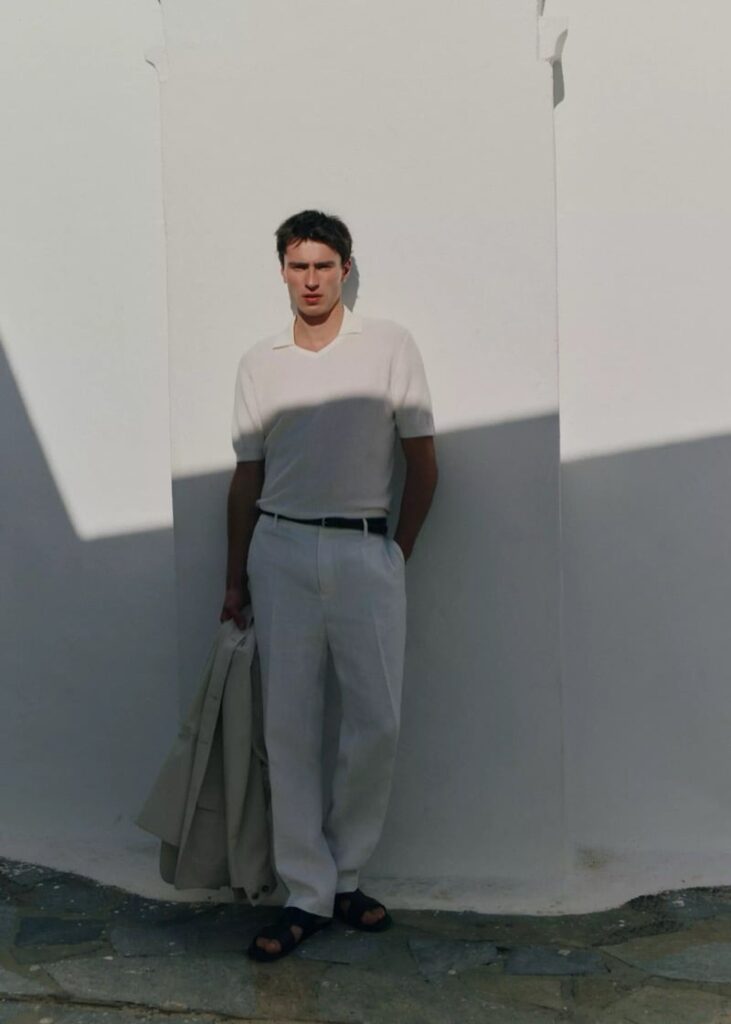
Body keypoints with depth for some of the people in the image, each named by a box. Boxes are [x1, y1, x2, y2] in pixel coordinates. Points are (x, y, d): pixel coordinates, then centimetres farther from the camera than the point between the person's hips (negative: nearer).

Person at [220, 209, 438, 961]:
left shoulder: (389, 347, 3)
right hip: (281, 552, 2)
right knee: (289, 726, 2)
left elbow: (423, 464, 5)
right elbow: (246, 477, 12)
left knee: (377, 724, -2)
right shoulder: (259, 363, 9)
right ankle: (307, 894, 13)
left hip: (366, 552, -1)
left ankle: (343, 875, 19)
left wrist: (397, 554, 3)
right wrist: (235, 581, 10)